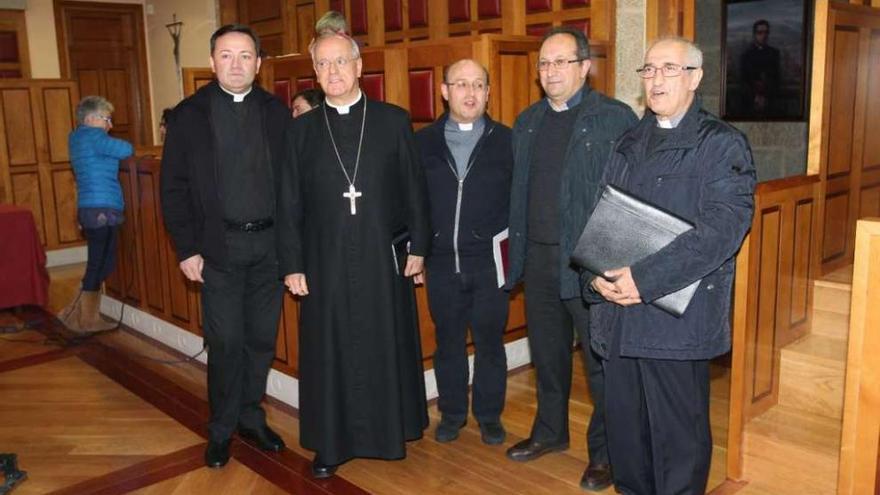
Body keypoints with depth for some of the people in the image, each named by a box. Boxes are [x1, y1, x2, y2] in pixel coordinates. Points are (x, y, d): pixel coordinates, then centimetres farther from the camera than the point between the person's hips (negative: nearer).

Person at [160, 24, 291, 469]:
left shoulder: (278, 114, 5)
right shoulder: (189, 115, 1)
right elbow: (174, 188, 0)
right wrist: (186, 249, -6)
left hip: (270, 244, 2)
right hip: (219, 247, -2)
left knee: (261, 339, 11)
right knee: (225, 342, 3)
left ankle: (251, 418, 28)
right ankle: (222, 429, 21)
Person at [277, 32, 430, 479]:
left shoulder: (393, 120, 1)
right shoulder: (301, 129, 4)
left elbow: (414, 189, 3)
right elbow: (289, 203, 4)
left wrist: (418, 246, 1)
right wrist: (292, 265, 1)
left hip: (384, 260, 0)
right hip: (326, 263, 1)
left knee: (387, 349, 10)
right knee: (329, 354, 9)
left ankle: (390, 431, 29)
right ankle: (330, 444, 23)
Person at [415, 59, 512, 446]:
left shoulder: (506, 141, 0)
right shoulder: (424, 142, 4)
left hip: (489, 263, -1)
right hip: (441, 263, 2)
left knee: (489, 342, 9)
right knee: (448, 342, 13)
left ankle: (489, 415, 27)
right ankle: (451, 413, 29)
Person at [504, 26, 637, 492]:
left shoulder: (615, 118, -8)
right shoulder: (527, 122, 12)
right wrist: (517, 248, 11)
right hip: (538, 257, 6)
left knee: (601, 361, 6)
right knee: (546, 352, 19)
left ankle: (605, 452, 22)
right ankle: (550, 431, 38)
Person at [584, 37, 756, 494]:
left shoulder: (722, 144, -3)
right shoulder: (629, 145, 16)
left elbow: (722, 228, -15)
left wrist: (645, 279, -21)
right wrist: (597, 276, -5)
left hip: (678, 316, -5)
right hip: (618, 311, 6)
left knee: (678, 433, 5)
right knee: (623, 423, 15)